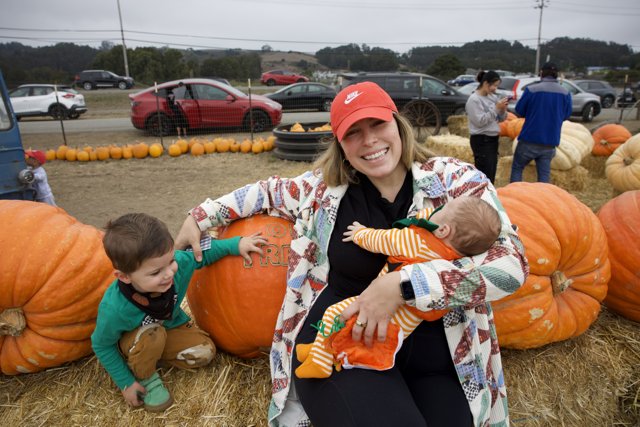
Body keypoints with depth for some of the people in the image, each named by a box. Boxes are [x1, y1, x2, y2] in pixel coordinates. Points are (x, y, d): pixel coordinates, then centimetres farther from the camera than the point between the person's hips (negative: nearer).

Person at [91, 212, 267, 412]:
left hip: (170, 326, 4)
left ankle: (152, 354, 8)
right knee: (152, 335, -35)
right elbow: (101, 345, -20)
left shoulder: (179, 262, -35)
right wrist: (126, 383, -14)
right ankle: (145, 377, -4)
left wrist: (236, 244, -22)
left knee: (205, 352, -11)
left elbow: (202, 251, -13)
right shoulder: (114, 308, -39)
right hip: (131, 340, -4)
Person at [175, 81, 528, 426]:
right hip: (336, 342, -1)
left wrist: (401, 284, -24)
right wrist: (200, 216, 20)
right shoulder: (326, 187, 1)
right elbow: (270, 191, 19)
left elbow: (511, 263, -15)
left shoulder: (456, 181, -5)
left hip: (432, 355, 2)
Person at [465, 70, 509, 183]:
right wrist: (496, 108, -16)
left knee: (492, 175, 12)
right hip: (481, 141, -8)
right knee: (485, 176, -10)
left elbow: (500, 119, 16)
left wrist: (503, 109, -4)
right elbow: (480, 121, -18)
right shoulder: (474, 99, -10)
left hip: (493, 139, 8)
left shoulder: (493, 97, 10)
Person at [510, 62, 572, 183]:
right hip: (550, 141, 3)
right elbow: (566, 115, 12)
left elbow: (519, 110, -2)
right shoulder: (565, 93, 1)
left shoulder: (531, 89, -11)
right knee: (544, 174, 9)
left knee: (517, 168, 13)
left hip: (530, 139, -3)